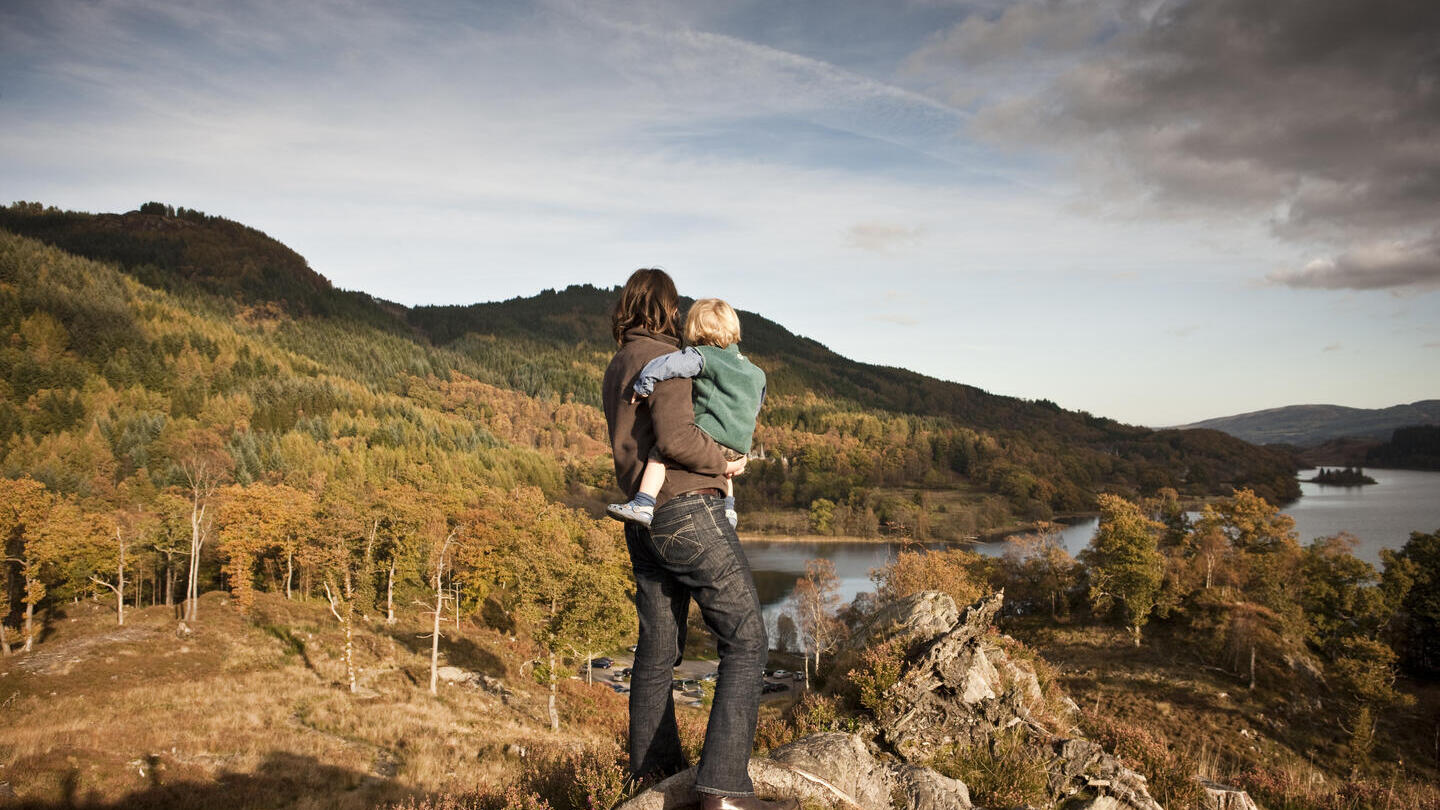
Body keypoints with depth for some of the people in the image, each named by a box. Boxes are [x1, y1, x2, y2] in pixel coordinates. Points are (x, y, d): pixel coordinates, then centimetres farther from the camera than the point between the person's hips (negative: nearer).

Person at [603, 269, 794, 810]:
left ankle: (651, 765, 28)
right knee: (746, 642, -6)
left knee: (658, 646, 17)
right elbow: (675, 436, -22)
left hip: (644, 521, 9)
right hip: (687, 510, -9)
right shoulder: (663, 357, -9)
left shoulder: (614, 371, 18)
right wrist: (723, 462, -7)